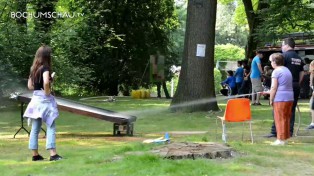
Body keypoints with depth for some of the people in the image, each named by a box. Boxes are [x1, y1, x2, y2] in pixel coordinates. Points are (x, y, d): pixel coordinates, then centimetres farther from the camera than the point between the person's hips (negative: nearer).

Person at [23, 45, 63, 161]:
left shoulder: (33, 69, 11)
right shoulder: (45, 67, -12)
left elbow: (30, 86, 16)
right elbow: (46, 82, -29)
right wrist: (47, 92, -15)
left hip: (35, 98, 7)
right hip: (44, 99, -7)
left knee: (35, 129, 9)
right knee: (51, 127, -4)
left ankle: (35, 154, 13)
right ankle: (53, 154, -9)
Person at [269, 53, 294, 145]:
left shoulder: (276, 71, -8)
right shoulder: (287, 70, 17)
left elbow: (274, 87, -13)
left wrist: (271, 100, -6)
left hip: (280, 98, -8)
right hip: (290, 97, 8)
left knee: (280, 119, -2)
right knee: (287, 118, 13)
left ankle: (280, 139, 0)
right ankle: (285, 138, 18)